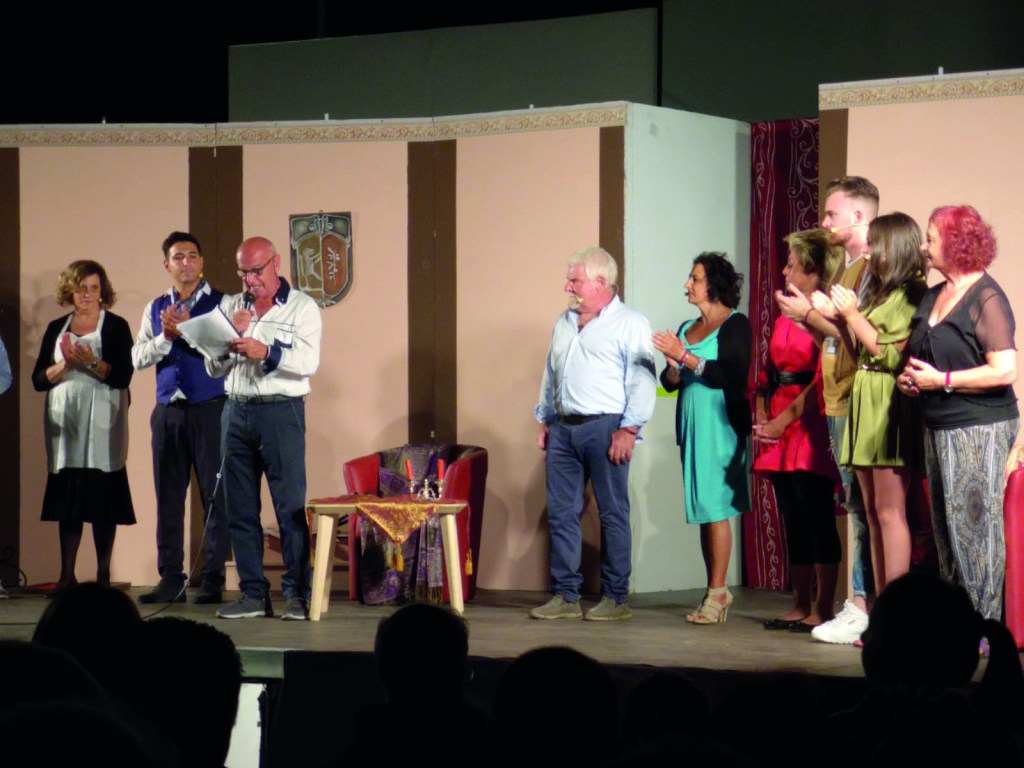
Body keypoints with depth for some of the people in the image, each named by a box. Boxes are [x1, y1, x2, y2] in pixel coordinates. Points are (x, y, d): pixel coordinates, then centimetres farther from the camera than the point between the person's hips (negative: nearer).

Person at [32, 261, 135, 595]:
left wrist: (90, 362, -18)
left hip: (102, 422, -3)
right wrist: (65, 364, -8)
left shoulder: (115, 326, 3)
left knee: (103, 497, -4)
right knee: (66, 498, 2)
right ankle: (66, 576, 4)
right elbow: (39, 379, 8)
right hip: (64, 421, 3)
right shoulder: (56, 329, 14)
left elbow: (123, 376, -7)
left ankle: (103, 576, 1)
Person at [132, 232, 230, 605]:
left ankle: (213, 579, 2)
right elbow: (137, 358, 7)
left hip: (209, 409, -4)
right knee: (168, 495, 5)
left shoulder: (221, 303, 0)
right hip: (168, 410, 4)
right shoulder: (155, 309, 14)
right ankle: (171, 580, 10)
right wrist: (166, 338, -9)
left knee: (214, 494, -3)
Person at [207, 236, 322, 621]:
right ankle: (253, 594, 9)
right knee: (240, 508, 4)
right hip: (237, 412, 5)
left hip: (281, 412, -5)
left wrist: (267, 352, -21)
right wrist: (229, 337, -5)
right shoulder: (231, 307, 15)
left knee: (290, 506, -7)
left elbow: (308, 362, -9)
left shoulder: (302, 307, 3)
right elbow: (213, 369, 12)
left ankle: (297, 595, -4)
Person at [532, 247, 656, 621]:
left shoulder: (630, 324, -4)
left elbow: (641, 381, -10)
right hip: (563, 428, 7)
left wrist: (628, 429, -16)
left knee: (613, 514, -2)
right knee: (561, 512, 5)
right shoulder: (564, 323, 18)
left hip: (604, 428, -7)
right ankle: (565, 596, 10)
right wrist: (545, 421, 18)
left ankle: (615, 597, 3)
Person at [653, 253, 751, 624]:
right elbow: (670, 382, 17)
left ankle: (717, 593, -9)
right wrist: (674, 367, -5)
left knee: (715, 507, -10)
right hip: (690, 425, 7)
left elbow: (734, 375, -17)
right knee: (701, 509, 6)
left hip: (721, 423, -7)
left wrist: (687, 358, -17)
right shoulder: (686, 328, 18)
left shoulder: (735, 324, -4)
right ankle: (716, 591, 9)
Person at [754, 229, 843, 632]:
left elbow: (823, 380, -16)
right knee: (793, 520, 10)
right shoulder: (784, 319, 16)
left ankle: (822, 610, -3)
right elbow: (768, 375, 20)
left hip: (809, 428, -9)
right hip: (779, 432, 9)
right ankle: (800, 607, 15)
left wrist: (785, 419, -13)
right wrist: (762, 418, 6)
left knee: (817, 519, -6)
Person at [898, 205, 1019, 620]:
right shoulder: (932, 297, 15)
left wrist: (941, 380, -18)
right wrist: (909, 377, 5)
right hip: (938, 427, 9)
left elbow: (1005, 371, -18)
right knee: (945, 528, 10)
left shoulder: (986, 297, -11)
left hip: (978, 429, -9)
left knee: (974, 525, -8)